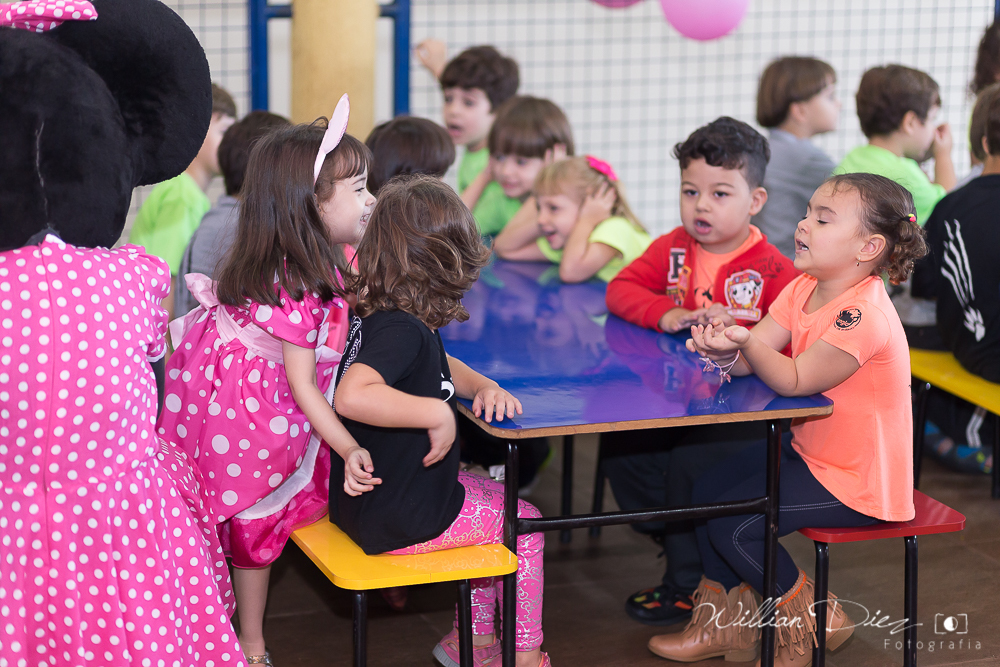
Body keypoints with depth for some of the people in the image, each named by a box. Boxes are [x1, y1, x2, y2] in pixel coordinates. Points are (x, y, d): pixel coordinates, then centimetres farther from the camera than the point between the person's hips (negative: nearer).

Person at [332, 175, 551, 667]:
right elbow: (352, 396, -45)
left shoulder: (377, 314, 4)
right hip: (398, 519, -10)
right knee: (524, 525, 10)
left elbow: (439, 368, 19)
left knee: (499, 498, 28)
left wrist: (482, 386, -1)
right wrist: (438, 413, -37)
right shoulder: (400, 328, -28)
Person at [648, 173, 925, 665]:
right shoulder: (804, 289, 2)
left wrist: (748, 342, -44)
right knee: (708, 490, 9)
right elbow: (754, 360, -5)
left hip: (855, 480, -10)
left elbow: (793, 382, -28)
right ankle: (725, 624, 23)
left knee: (733, 524, -15)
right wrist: (725, 351, -28)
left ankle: (815, 620, 7)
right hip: (808, 450, 10)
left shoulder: (863, 316, -28)